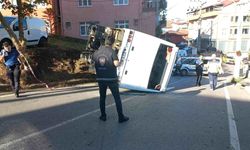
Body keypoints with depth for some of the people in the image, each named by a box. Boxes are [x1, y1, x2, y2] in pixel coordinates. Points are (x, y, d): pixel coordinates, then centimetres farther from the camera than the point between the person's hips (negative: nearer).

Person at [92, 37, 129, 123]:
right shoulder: (112, 52, -10)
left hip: (100, 79, 4)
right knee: (117, 98, 5)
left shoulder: (97, 52, 2)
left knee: (102, 98, 17)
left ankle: (103, 116, 24)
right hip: (111, 79, -4)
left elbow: (93, 60, 20)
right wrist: (117, 62, 1)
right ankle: (121, 117, 10)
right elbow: (116, 64, -23)